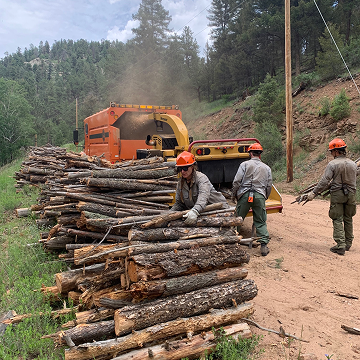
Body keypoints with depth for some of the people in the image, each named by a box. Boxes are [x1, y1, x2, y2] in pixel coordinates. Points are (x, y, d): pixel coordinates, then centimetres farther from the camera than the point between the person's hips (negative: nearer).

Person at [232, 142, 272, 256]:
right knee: (261, 222, 8)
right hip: (260, 196, 2)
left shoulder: (244, 164, 2)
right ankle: (264, 245, 2)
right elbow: (269, 186, 15)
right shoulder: (267, 168, 14)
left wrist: (235, 194, 10)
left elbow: (236, 181, -3)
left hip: (244, 195, -2)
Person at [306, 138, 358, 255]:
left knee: (337, 220, 0)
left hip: (337, 194, -5)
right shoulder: (353, 164, 4)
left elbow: (324, 181, -17)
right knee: (348, 219, 16)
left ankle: (340, 246, -4)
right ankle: (348, 244, 26)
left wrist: (313, 193, -11)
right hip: (351, 194, 5)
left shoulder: (333, 164, -13)